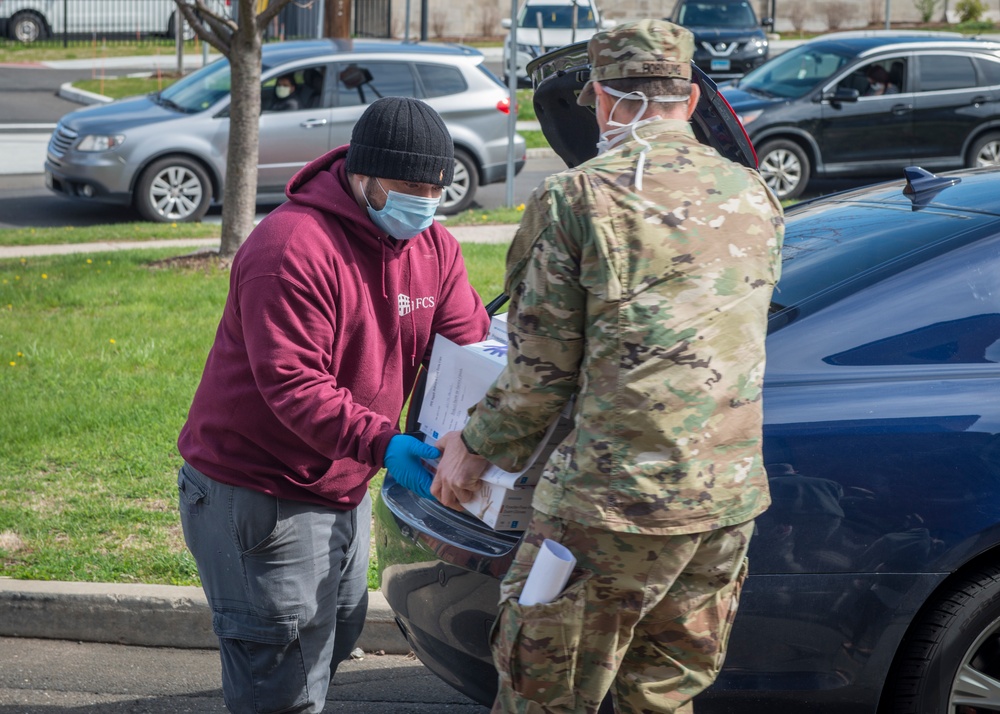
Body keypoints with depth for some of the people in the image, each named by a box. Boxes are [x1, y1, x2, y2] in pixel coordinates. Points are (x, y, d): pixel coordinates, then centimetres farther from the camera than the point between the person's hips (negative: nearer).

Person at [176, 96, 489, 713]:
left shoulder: (433, 247, 2)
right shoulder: (294, 247, -24)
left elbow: (467, 341, -1)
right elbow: (293, 384, -29)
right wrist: (381, 443, -38)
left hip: (344, 491, 9)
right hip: (260, 495, -9)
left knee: (335, 641, 22)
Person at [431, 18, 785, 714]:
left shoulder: (574, 199, -9)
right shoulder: (755, 197, 10)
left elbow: (541, 373, -7)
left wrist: (475, 447, 10)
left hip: (615, 502, -6)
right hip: (731, 500, 6)